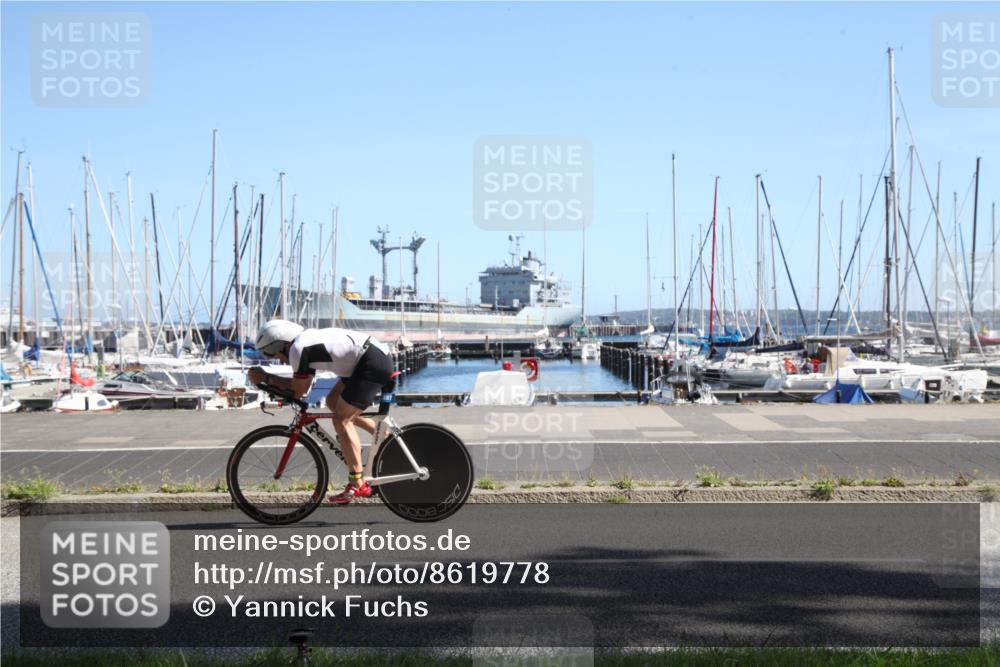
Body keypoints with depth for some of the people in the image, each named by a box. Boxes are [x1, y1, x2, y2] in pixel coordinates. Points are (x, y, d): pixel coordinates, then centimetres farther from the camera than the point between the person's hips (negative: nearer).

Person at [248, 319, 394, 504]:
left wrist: (265, 377, 4)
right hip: (380, 356, 10)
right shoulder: (308, 340, 18)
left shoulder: (298, 349, -10)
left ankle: (358, 485, -5)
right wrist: (268, 380, 15)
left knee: (341, 420, -6)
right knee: (333, 402, 19)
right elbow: (304, 385, 22)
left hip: (374, 364, -10)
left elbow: (297, 390, -5)